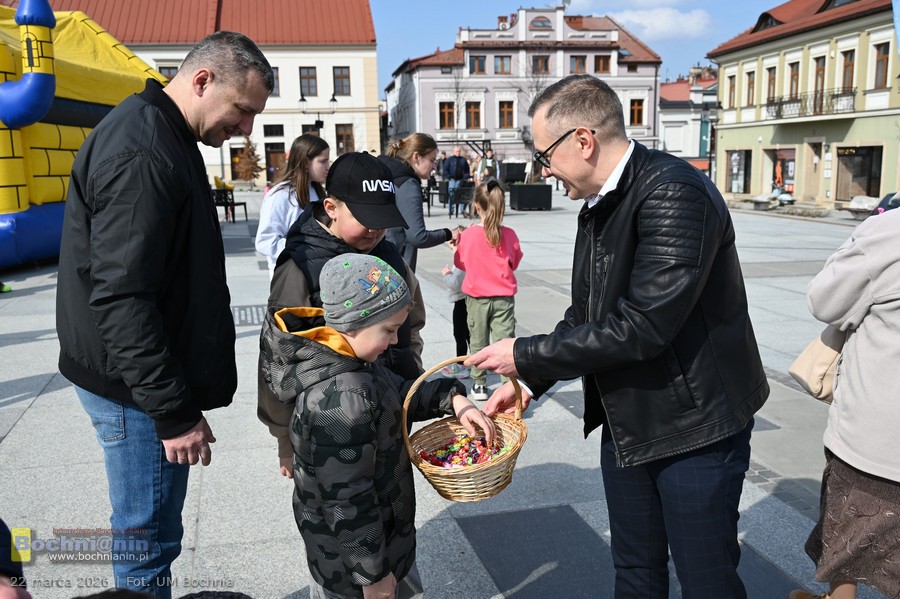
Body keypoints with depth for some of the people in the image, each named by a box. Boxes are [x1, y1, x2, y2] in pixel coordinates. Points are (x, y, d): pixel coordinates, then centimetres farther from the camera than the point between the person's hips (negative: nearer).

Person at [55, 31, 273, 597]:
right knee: (148, 540, 4)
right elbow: (121, 298, -25)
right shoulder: (141, 153, -20)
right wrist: (173, 412, -21)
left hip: (149, 378, 10)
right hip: (136, 387, -10)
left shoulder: (163, 137, 13)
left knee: (152, 530, 20)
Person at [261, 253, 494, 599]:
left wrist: (454, 400, -3)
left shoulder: (350, 362, -3)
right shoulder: (341, 398, -32)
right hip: (350, 555, -9)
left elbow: (400, 395, 12)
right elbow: (347, 500, -28)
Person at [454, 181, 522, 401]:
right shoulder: (509, 234, -7)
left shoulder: (468, 235, -11)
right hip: (504, 297, 0)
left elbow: (460, 263, 3)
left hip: (477, 297, 0)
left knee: (478, 343, 13)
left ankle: (479, 385, 22)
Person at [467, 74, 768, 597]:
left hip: (694, 427, -8)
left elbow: (643, 325, -29)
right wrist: (528, 382, 3)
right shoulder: (597, 205, 6)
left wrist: (526, 355, -20)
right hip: (625, 423, 8)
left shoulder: (675, 193, -23)